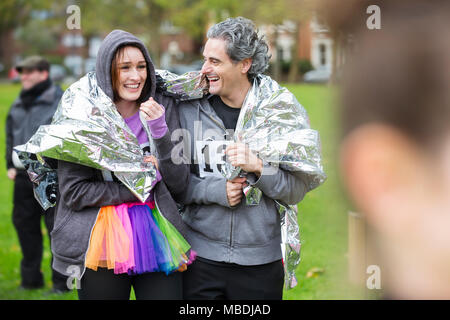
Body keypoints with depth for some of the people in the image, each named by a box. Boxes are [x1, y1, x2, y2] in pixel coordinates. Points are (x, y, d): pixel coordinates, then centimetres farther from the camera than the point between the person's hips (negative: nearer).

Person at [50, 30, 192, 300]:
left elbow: (178, 183, 0)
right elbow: (72, 192, -8)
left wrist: (160, 131, -13)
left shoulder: (163, 107, 4)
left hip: (158, 239, 2)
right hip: (101, 245, -2)